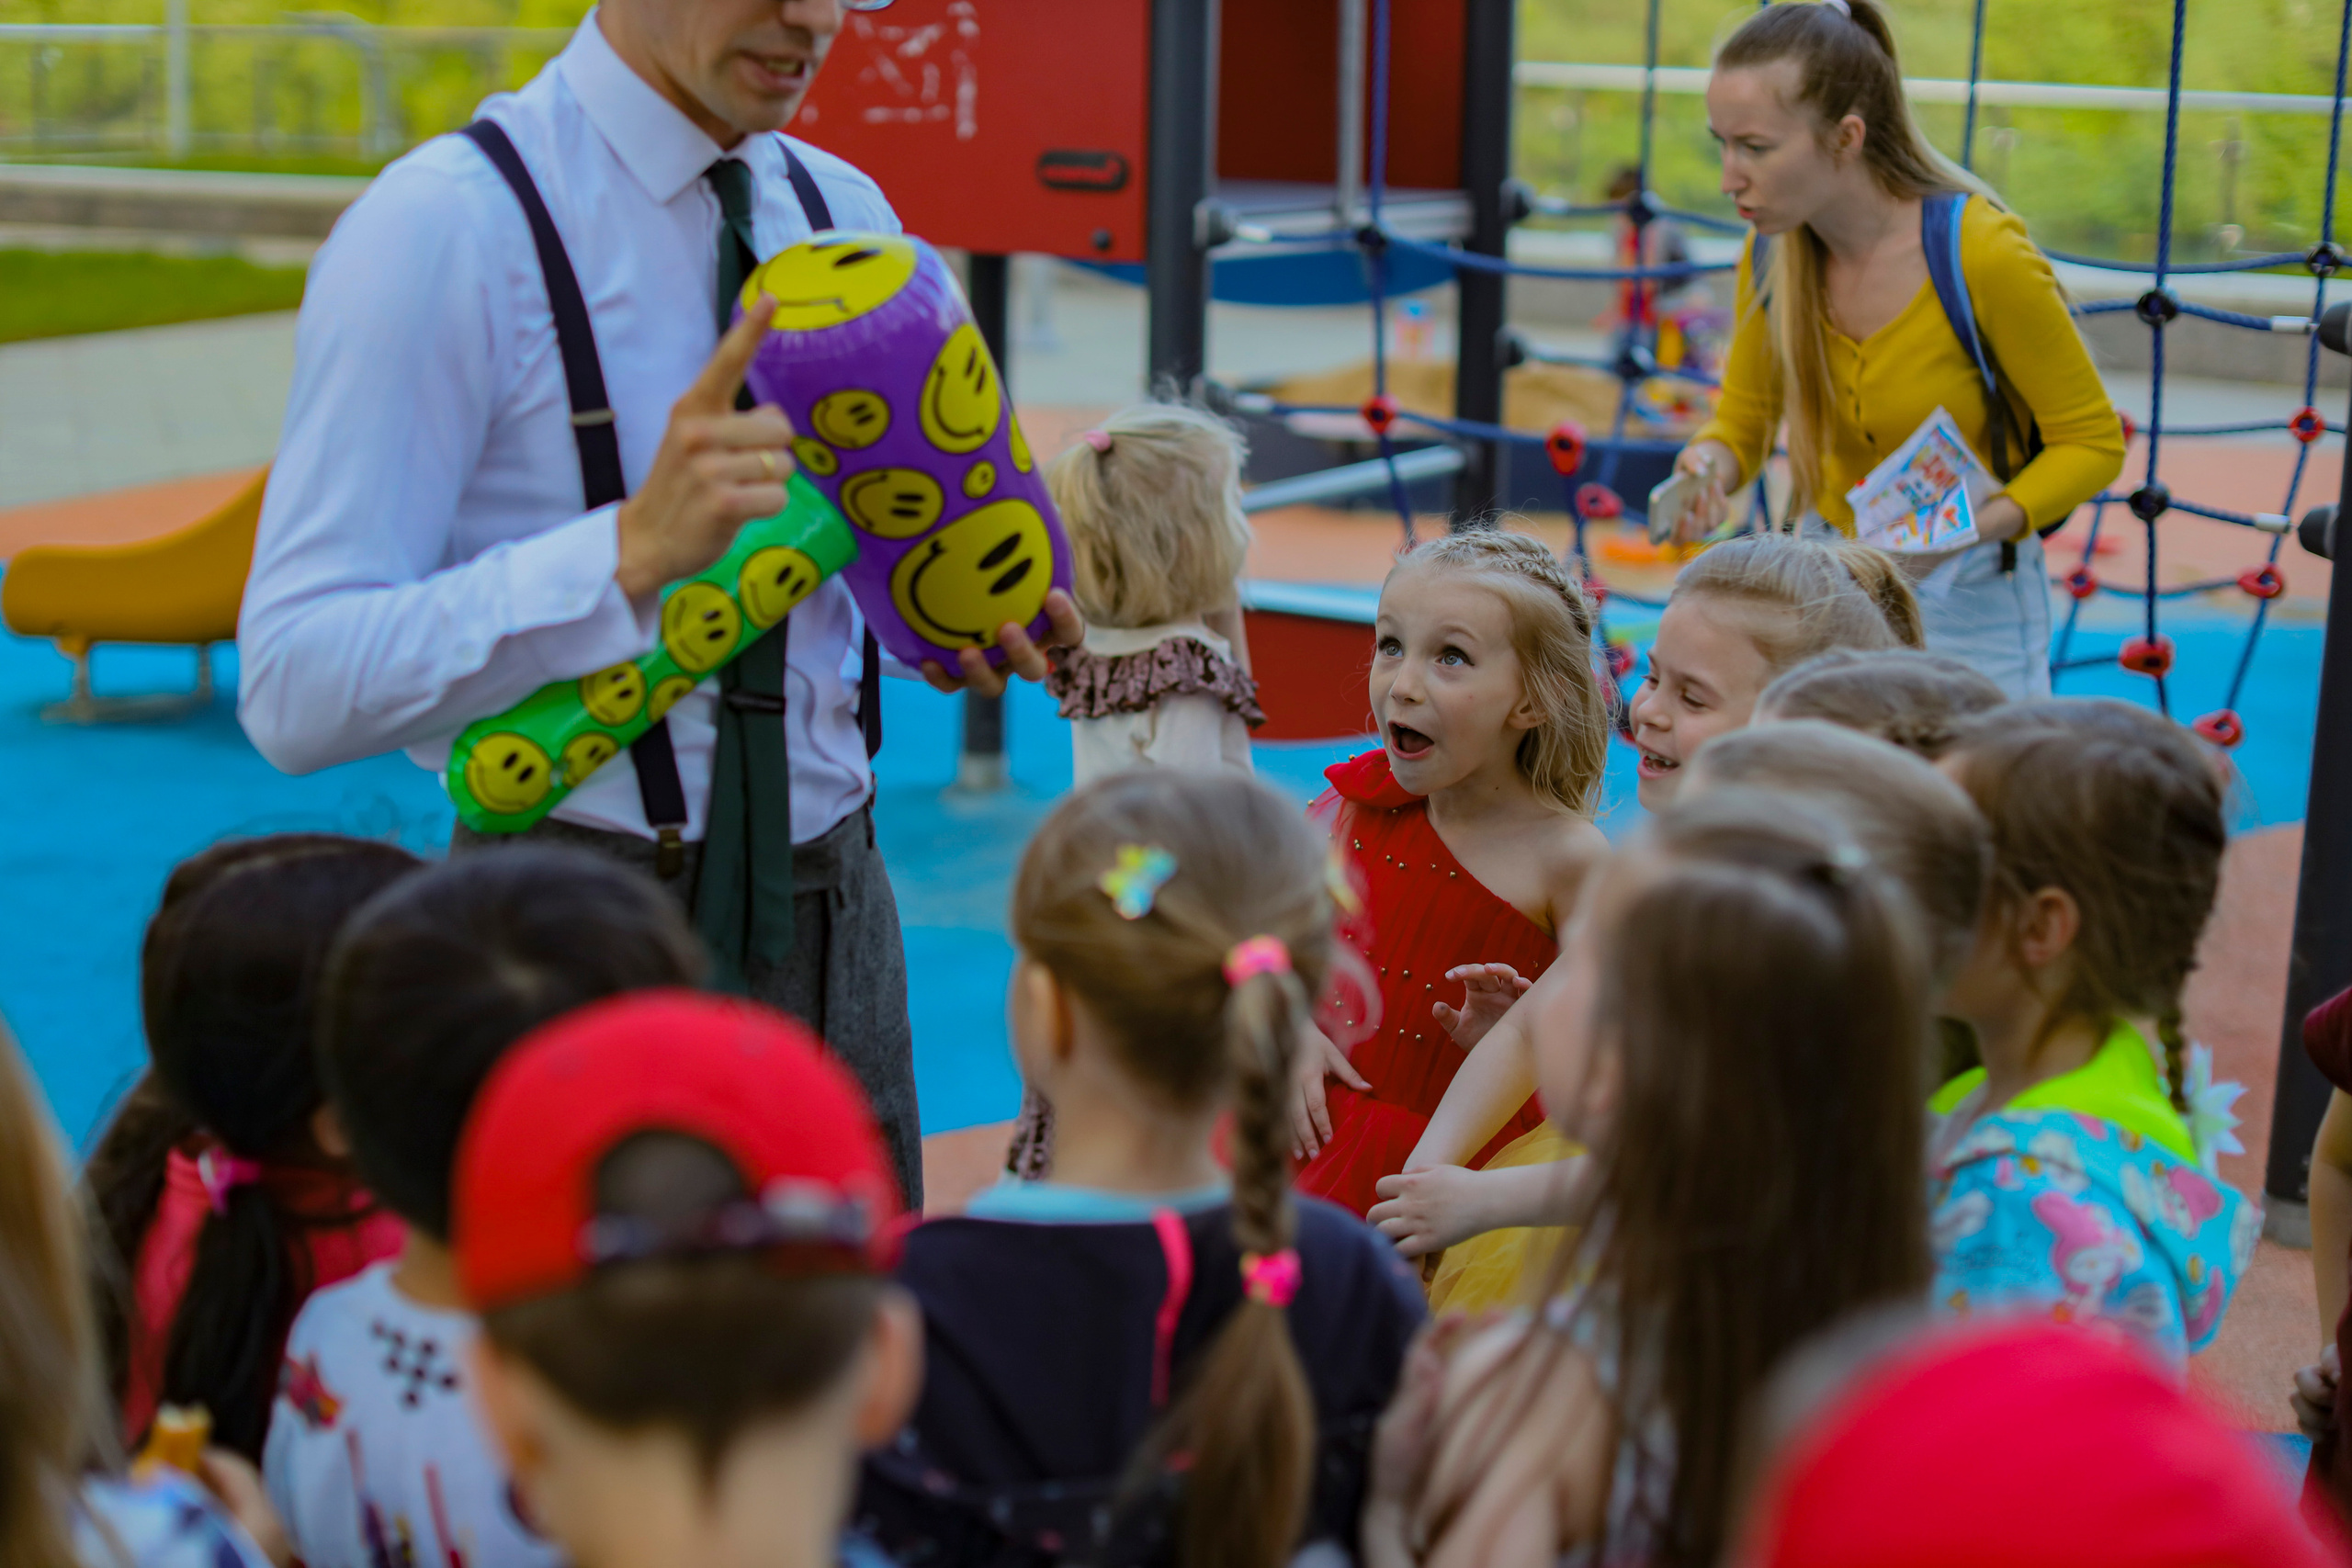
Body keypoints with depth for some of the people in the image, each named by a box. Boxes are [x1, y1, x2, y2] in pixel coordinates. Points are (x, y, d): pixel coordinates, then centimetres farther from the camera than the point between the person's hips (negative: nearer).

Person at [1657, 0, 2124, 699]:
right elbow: (1743, 424, 7)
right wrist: (1710, 464, -17)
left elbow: (2094, 443, -12)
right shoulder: (1773, 252, -7)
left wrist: (1975, 527, -28)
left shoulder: (1982, 255, -22)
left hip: (1967, 608, -4)